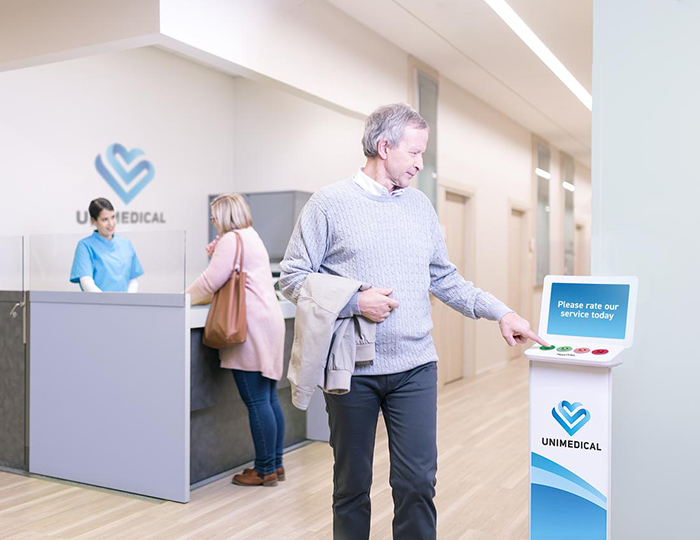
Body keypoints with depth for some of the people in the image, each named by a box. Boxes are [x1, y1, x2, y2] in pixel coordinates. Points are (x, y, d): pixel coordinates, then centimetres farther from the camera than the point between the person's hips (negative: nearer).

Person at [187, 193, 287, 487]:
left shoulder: (231, 238, -8)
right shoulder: (252, 237, 24)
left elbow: (211, 281, -11)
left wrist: (185, 297, 4)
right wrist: (216, 255, 19)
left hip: (252, 327, -11)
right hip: (269, 321, 11)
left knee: (257, 402, -6)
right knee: (269, 399, 12)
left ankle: (265, 470, 0)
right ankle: (275, 463, 18)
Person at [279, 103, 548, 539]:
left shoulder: (421, 205, 12)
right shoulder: (330, 202, -2)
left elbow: (444, 278, 15)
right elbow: (293, 276, -5)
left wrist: (500, 312, 5)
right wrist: (354, 301, -17)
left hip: (415, 367, 3)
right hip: (351, 369, -3)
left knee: (418, 483, 3)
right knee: (352, 485, 11)